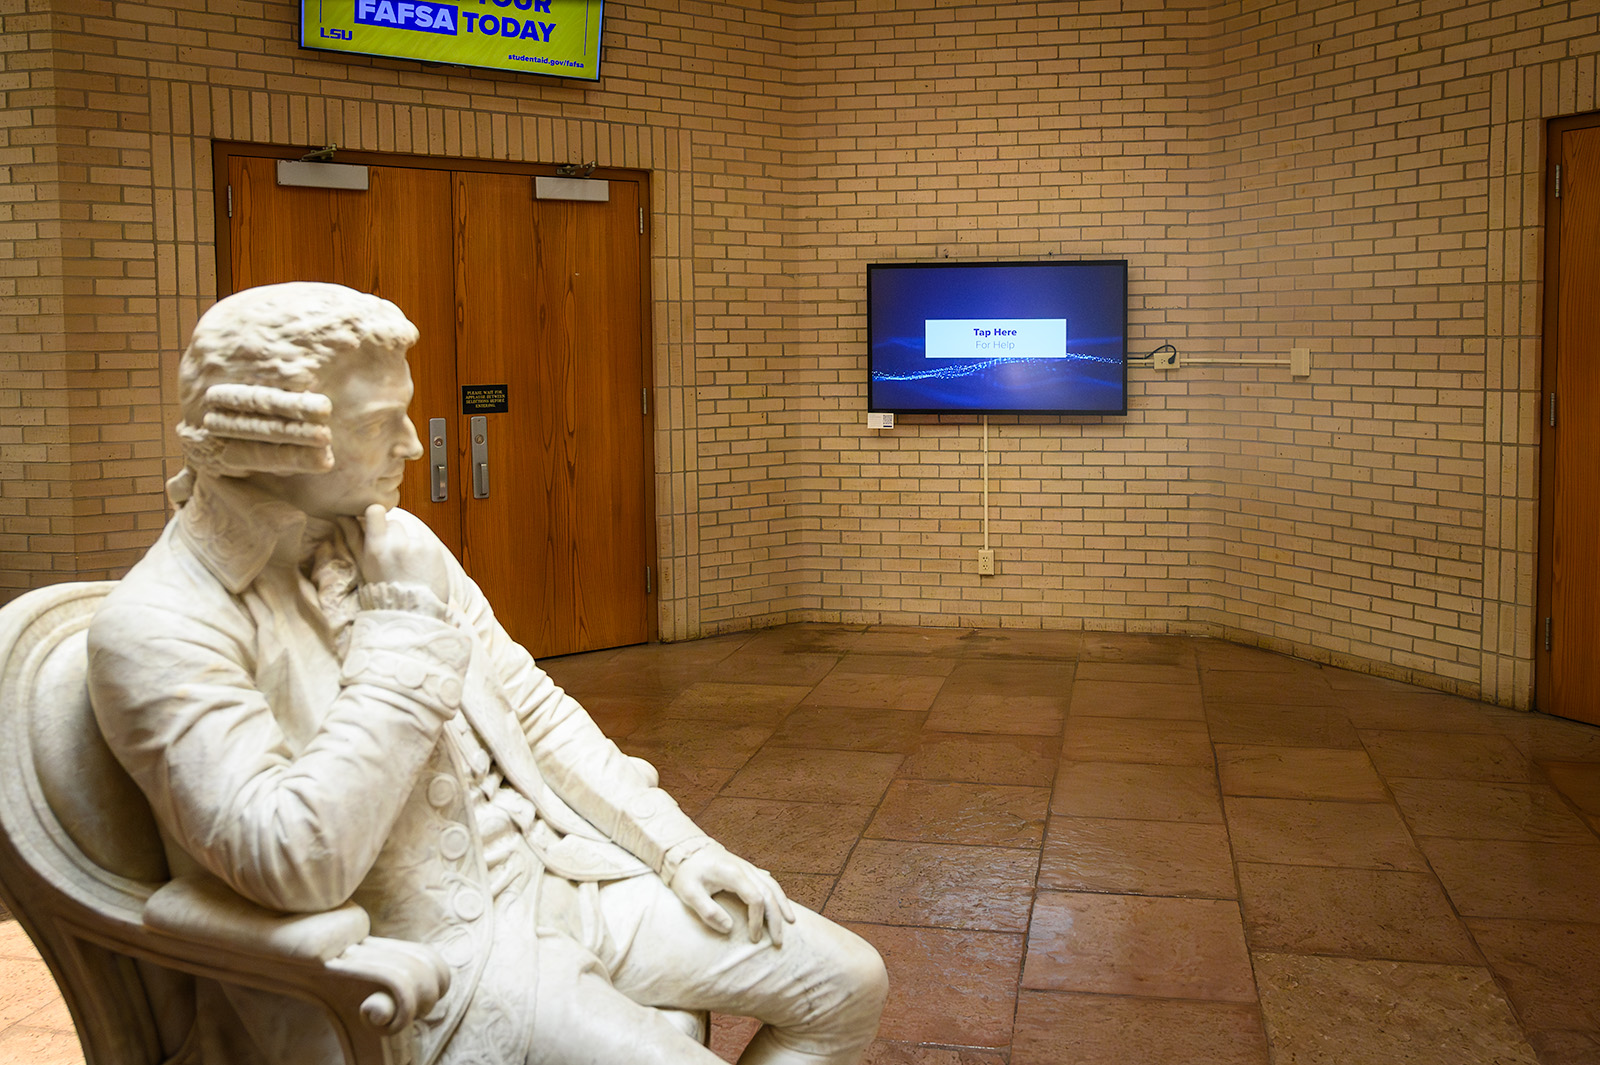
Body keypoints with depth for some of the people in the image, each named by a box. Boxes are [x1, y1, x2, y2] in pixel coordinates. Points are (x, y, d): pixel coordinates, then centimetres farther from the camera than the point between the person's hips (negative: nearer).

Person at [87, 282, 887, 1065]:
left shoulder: (398, 540, 6)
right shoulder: (156, 631, -16)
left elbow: (531, 707, 13)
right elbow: (294, 863, -28)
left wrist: (680, 848, 5)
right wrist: (403, 627, -22)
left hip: (545, 876, 7)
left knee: (847, 984, 1)